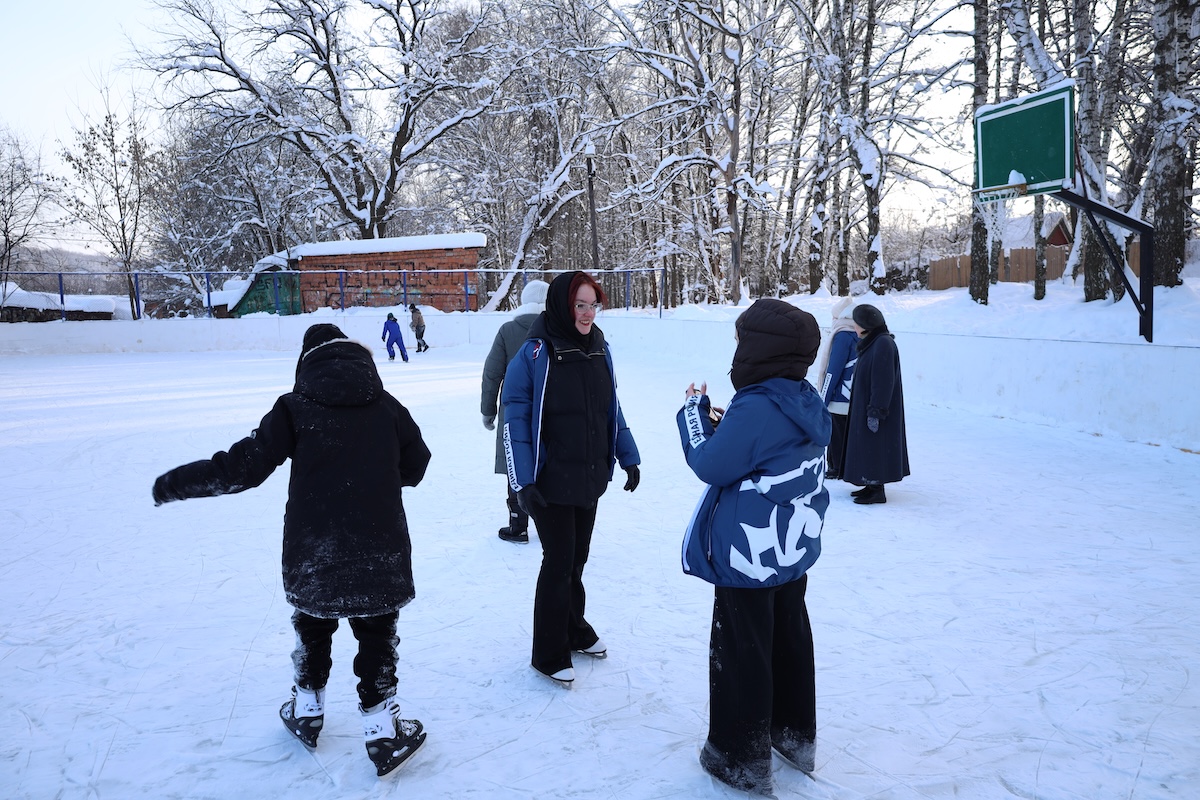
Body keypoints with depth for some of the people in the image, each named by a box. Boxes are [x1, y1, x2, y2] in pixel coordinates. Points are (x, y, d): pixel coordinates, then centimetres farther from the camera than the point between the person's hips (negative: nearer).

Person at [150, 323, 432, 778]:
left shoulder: (295, 408, -8)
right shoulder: (388, 406, -1)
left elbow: (242, 467, -11)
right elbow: (416, 467, 9)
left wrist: (174, 484, -1)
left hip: (312, 555, 0)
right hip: (381, 553, 0)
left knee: (312, 626, 23)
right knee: (377, 635, 14)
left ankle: (307, 712, 38)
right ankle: (382, 730, 16)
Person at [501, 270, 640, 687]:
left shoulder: (599, 349, 4)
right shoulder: (535, 353, -15)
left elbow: (611, 409, 13)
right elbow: (515, 418, -15)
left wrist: (629, 458, 12)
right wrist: (523, 480, -20)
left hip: (591, 477, 6)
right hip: (552, 479, -6)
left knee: (577, 557, 17)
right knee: (559, 561, 0)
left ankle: (574, 629, 38)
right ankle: (549, 655, 17)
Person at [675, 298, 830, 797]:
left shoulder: (755, 408, -26)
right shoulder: (806, 402, 2)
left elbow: (709, 465, -17)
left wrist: (694, 413, -4)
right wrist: (726, 422, 4)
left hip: (748, 559, -9)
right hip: (794, 550, 9)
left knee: (740, 654, 6)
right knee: (791, 641, 22)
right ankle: (796, 738, 39)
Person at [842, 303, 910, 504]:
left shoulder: (883, 344, -18)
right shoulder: (873, 343, 13)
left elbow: (883, 382, -23)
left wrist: (876, 411, -24)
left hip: (875, 410, -10)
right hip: (864, 408, 10)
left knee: (875, 447, -5)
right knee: (868, 447, 13)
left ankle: (877, 490, 2)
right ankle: (872, 485, 21)